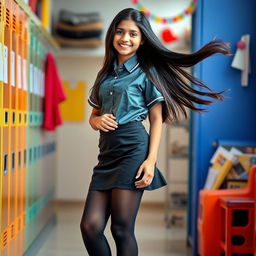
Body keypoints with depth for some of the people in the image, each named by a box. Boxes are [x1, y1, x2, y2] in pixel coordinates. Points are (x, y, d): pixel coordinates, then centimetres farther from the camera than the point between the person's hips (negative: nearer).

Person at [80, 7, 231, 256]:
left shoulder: (146, 72, 4)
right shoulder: (105, 73, 19)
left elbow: (156, 119, -1)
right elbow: (93, 115, 23)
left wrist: (151, 160, -13)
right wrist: (97, 121, -2)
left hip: (133, 149, -5)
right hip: (107, 152, 6)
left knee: (122, 229, -5)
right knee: (90, 226, -4)